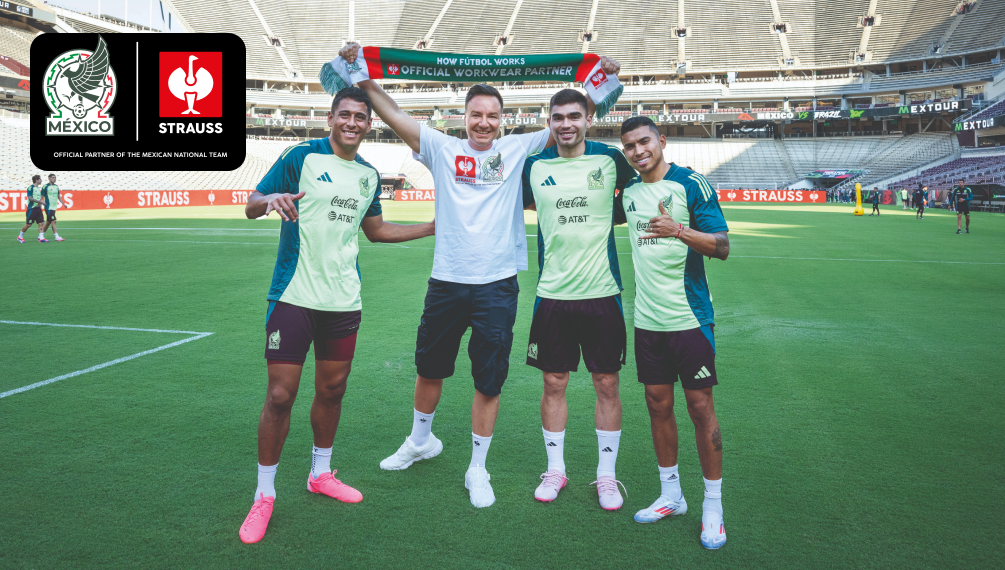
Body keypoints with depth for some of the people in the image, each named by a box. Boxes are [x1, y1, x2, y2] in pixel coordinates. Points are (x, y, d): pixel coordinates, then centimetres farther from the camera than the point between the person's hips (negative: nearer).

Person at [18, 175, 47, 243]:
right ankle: (20, 236, 19)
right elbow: (30, 198, -18)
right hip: (31, 208, -7)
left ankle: (41, 238, -6)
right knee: (28, 224, 1)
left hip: (38, 208, 7)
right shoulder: (30, 188, -11)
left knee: (41, 223, -4)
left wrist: (41, 203, 10)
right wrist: (40, 201, -21)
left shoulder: (38, 188, 13)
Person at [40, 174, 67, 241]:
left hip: (54, 207, 7)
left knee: (48, 222, 12)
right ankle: (56, 237, -11)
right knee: (53, 221, -12)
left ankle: (41, 236, 23)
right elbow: (41, 197, -7)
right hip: (48, 207, -7)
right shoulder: (45, 186, -8)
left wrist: (63, 203, 12)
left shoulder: (56, 187, 12)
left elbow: (59, 196, 21)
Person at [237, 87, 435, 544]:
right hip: (293, 297, -5)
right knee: (280, 395, -4)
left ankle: (320, 473, 34)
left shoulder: (369, 174, 11)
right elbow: (251, 207, -2)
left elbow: (376, 229, 24)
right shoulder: (300, 156, -5)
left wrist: (435, 227, 22)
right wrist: (271, 200, -26)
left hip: (344, 300, 5)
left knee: (332, 390, 13)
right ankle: (264, 495, 13)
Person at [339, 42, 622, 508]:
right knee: (429, 368, 18)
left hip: (497, 285, -1)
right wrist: (363, 78, -5)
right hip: (446, 281, 1)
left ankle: (477, 469, 23)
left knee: (489, 381, 6)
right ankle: (420, 441, 44)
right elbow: (393, 114, 3)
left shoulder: (518, 150, 4)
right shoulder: (442, 149, 4)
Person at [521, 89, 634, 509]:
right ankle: (555, 470, 25)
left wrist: (612, 213, 1)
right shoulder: (535, 167, 5)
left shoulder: (609, 159, 0)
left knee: (607, 384, 5)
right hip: (553, 295, 2)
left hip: (602, 293, -1)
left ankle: (606, 475, 20)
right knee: (553, 383, 8)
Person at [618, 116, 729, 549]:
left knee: (700, 406, 0)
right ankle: (670, 495, 27)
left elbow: (722, 246, -12)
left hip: (689, 317, -5)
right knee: (658, 405, 11)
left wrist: (680, 230, -27)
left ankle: (713, 506, 14)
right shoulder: (629, 190, 9)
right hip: (647, 319, 5)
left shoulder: (691, 184, -8)